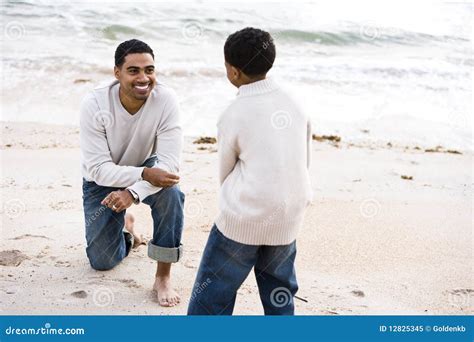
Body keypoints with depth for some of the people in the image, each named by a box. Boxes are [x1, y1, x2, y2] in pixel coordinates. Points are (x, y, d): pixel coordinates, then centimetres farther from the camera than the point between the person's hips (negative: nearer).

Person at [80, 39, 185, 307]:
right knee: (102, 262, 2)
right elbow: (99, 169, -28)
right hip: (103, 180, 0)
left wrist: (133, 192, -44)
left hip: (147, 170, 0)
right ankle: (124, 227, 37)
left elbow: (170, 161, -30)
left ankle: (164, 276, -18)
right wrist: (145, 174, -42)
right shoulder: (94, 105, -28)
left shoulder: (166, 99, -27)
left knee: (171, 192, -35)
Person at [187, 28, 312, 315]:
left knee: (213, 292, 8)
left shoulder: (234, 116, -10)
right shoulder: (294, 104, 3)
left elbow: (226, 170, 1)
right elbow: (305, 161, 9)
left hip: (242, 218, -5)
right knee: (279, 291, 21)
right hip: (289, 216, 5)